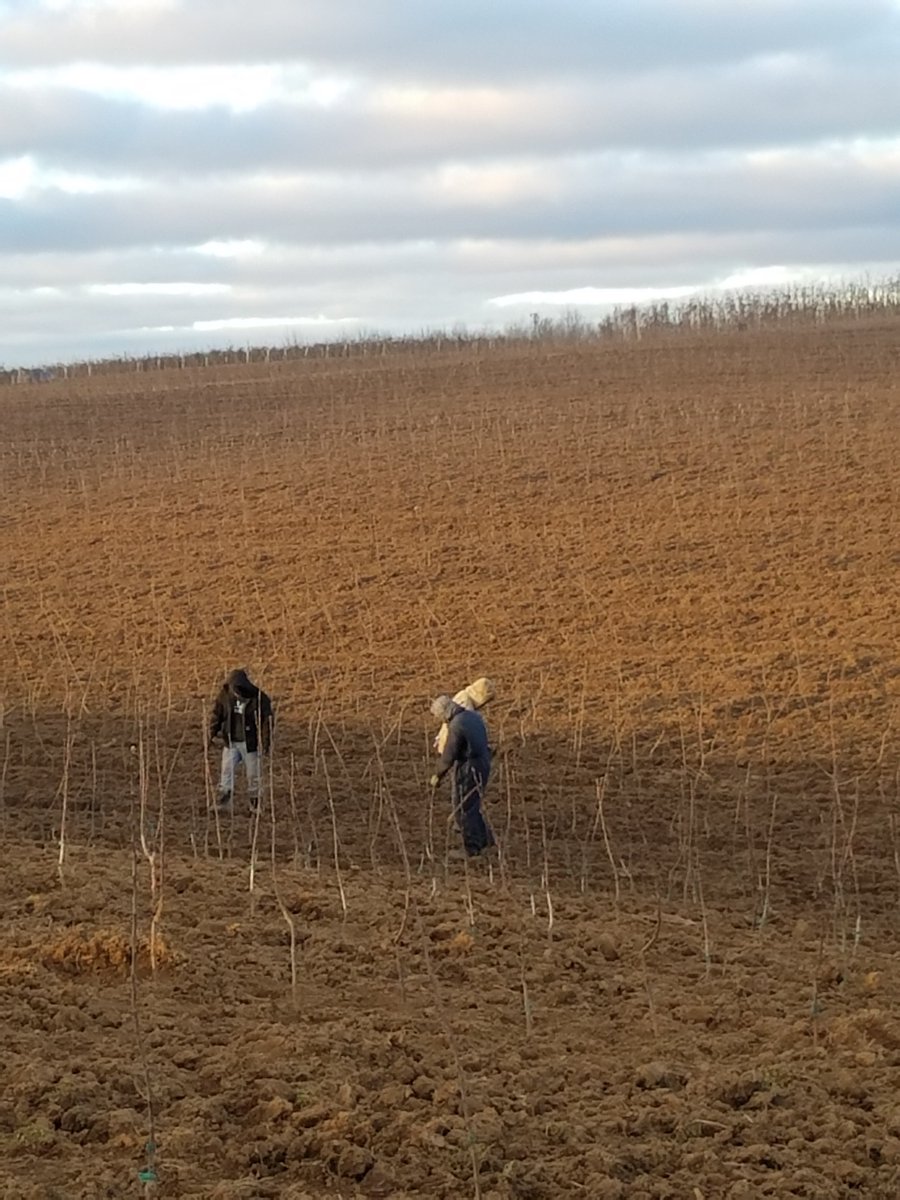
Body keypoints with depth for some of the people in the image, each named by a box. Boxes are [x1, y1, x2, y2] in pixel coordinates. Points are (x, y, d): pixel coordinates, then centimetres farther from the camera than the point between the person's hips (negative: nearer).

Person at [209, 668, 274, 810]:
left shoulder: (259, 698, -14)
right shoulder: (225, 695, -5)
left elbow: (267, 719, -10)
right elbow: (217, 715, 7)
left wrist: (266, 741, -15)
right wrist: (212, 734, 3)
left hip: (250, 744, -2)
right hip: (231, 742, 3)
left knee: (254, 775, 6)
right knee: (226, 771, -5)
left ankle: (255, 803, 19)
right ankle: (222, 803, -1)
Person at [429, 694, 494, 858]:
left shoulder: (456, 726, -23)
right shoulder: (473, 716, 5)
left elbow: (448, 756, -20)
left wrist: (438, 775, -5)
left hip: (467, 771, -9)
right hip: (482, 765, 9)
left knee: (463, 810, 3)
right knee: (472, 806, 21)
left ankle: (472, 849, 9)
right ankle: (485, 839, 23)